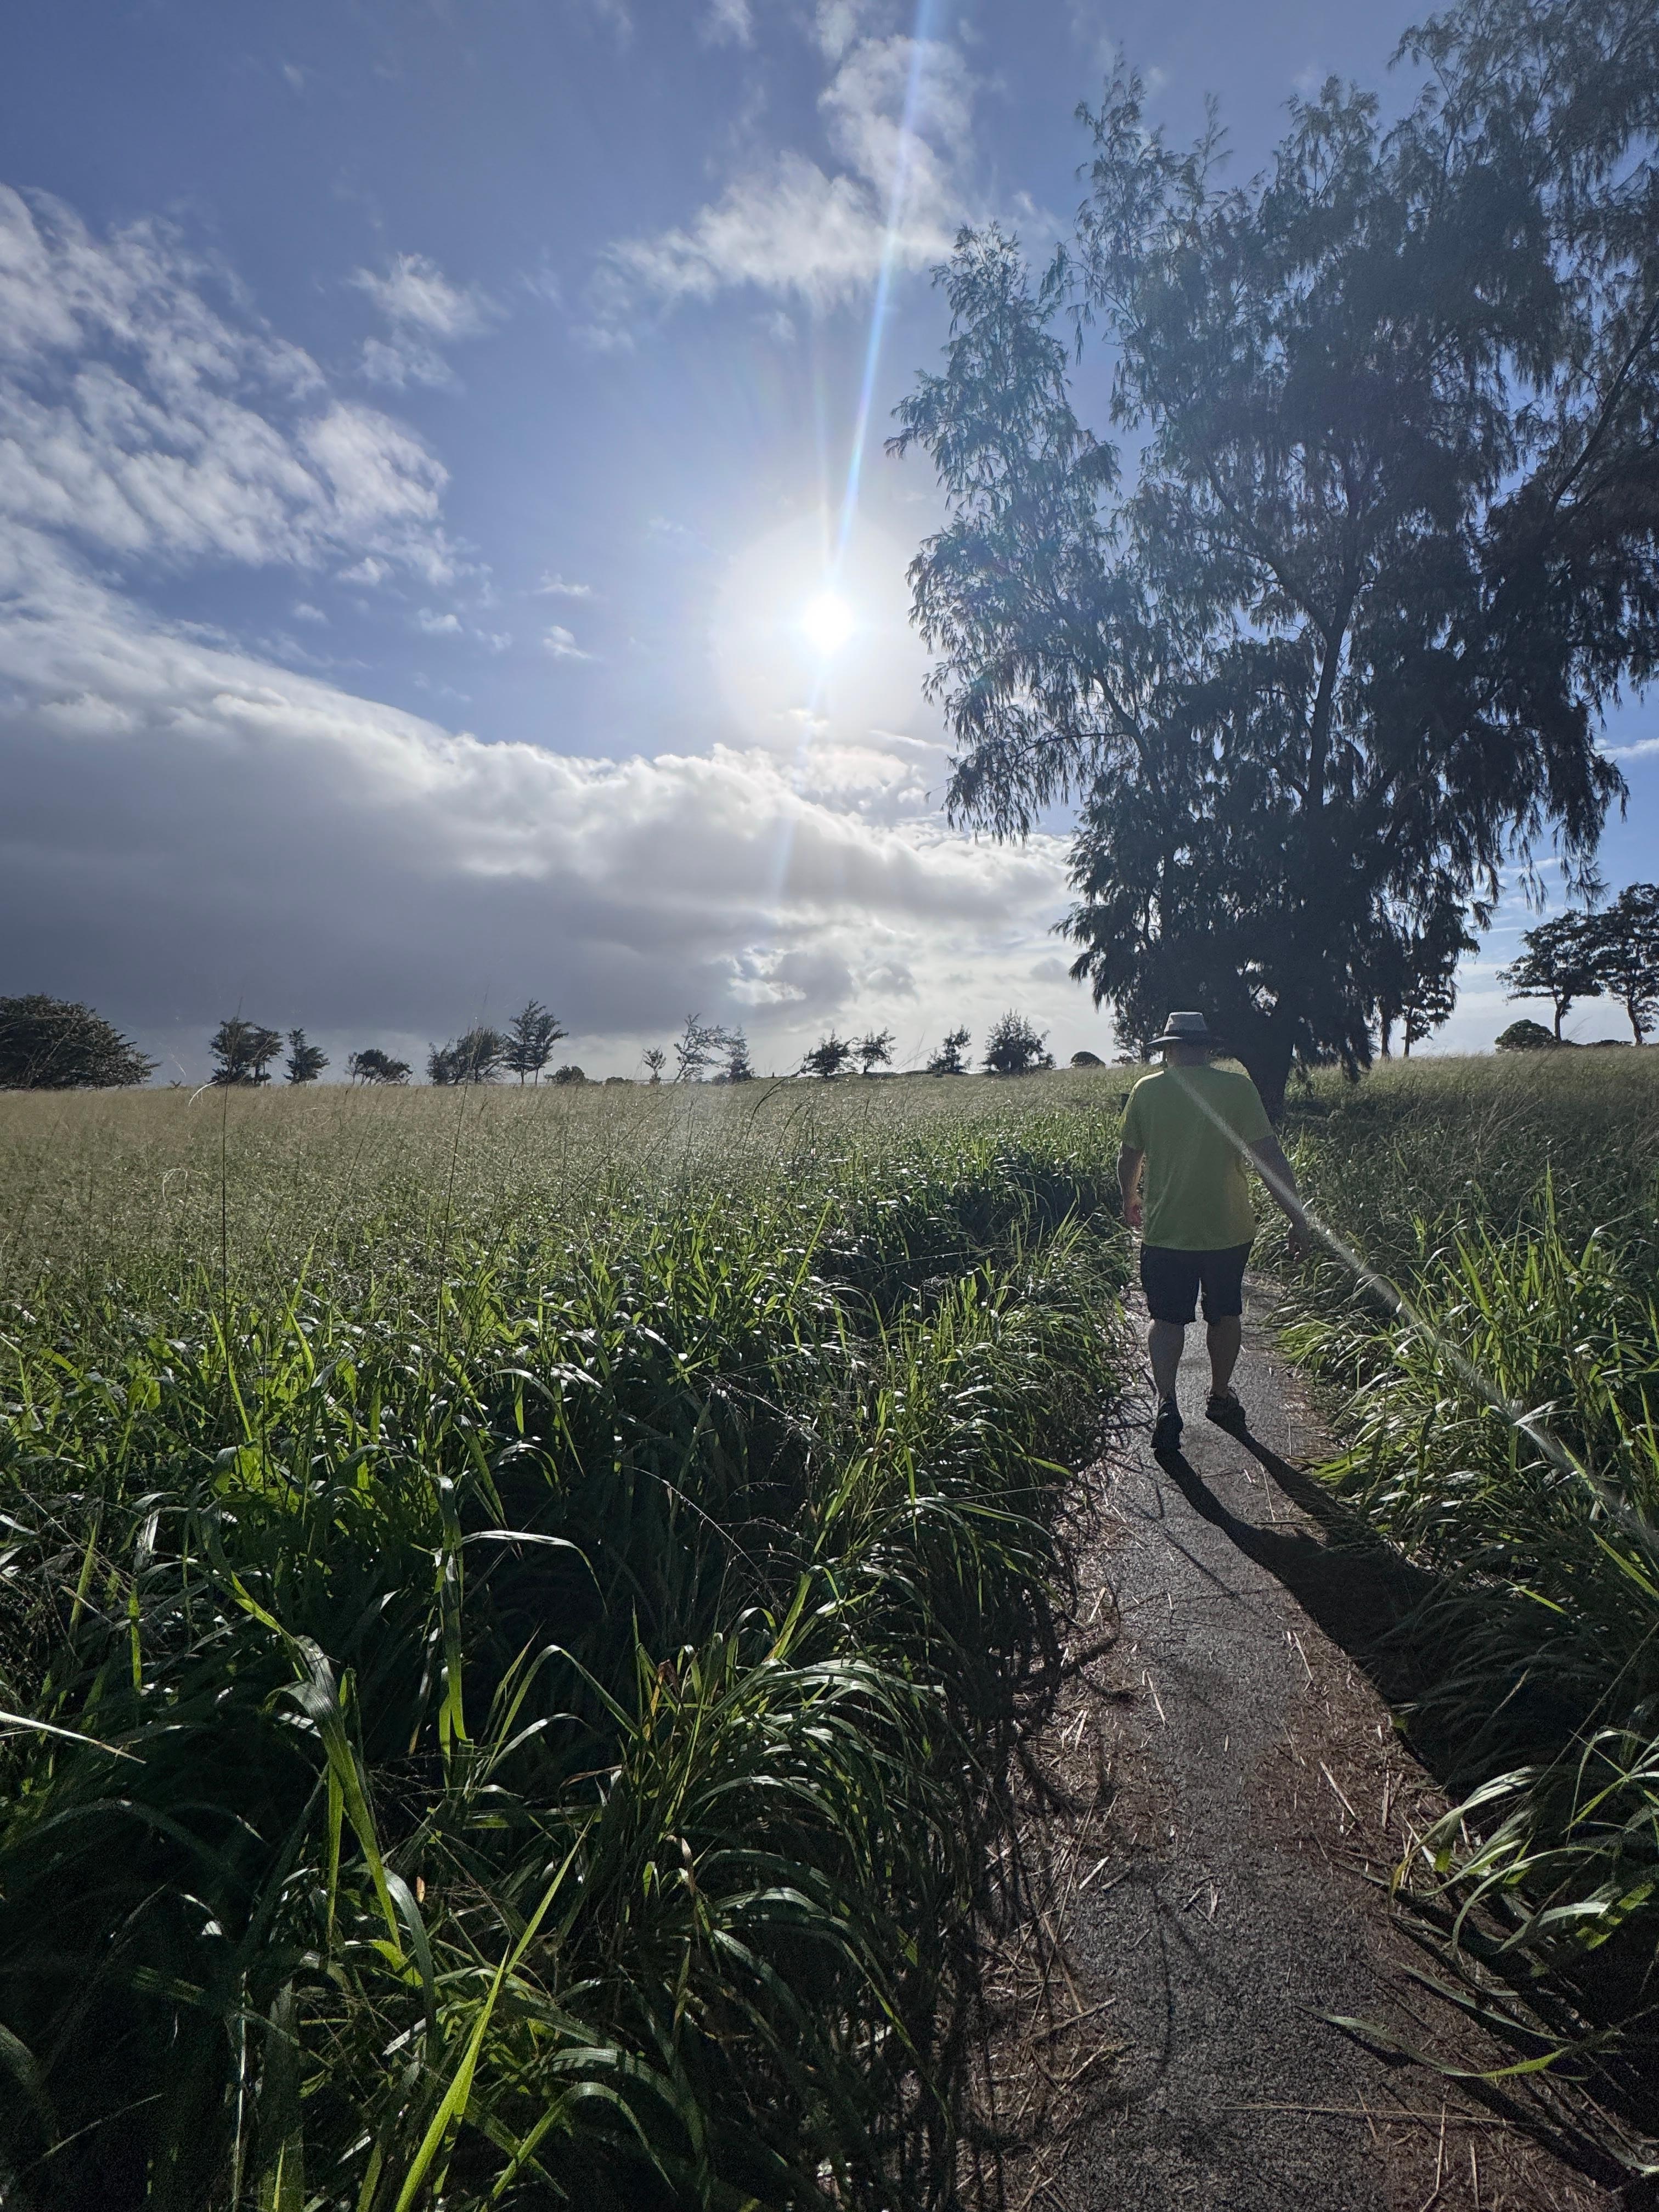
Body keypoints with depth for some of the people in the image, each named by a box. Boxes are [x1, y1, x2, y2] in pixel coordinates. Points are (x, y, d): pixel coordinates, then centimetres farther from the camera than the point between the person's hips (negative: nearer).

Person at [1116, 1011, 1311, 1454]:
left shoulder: (1147, 1090, -2)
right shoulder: (1237, 1088, -7)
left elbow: (1128, 1159, 7)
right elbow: (1269, 1156, -10)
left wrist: (1130, 1200, 26)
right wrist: (1297, 1215, -3)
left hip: (1165, 1229, 0)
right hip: (1229, 1228, 0)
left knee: (1167, 1318, 10)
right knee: (1225, 1314, 19)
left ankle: (1166, 1402, -8)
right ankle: (1221, 1397, 35)